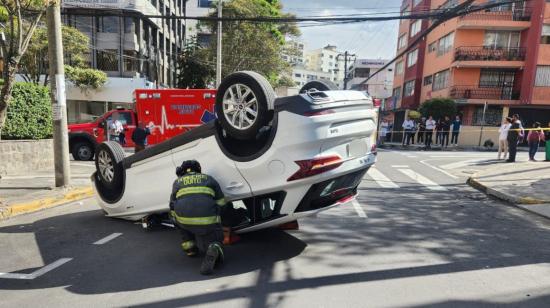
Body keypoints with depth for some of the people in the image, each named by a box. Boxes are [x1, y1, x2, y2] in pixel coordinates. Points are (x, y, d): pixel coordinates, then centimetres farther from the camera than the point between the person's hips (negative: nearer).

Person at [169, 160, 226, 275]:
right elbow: (221, 203, 20)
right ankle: (213, 251, -16)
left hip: (184, 220, 1)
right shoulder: (209, 179, 22)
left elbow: (173, 209, 29)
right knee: (213, 243, 20)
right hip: (208, 221, -1)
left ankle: (189, 247, 29)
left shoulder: (177, 182, 24)